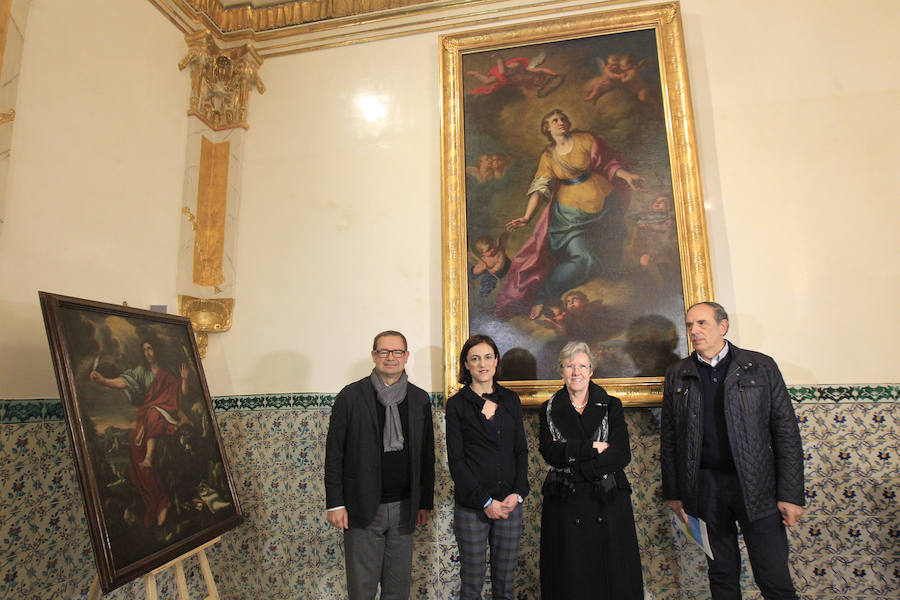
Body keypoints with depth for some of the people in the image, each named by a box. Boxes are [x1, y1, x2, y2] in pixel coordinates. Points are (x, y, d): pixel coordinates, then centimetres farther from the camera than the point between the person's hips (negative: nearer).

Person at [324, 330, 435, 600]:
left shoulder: (420, 399, 3)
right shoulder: (351, 396, -6)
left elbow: (427, 455, 8)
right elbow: (334, 454, -4)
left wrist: (426, 503, 9)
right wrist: (335, 504, -6)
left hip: (404, 507, 3)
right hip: (363, 508, -3)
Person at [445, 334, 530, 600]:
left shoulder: (511, 400, 6)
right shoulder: (457, 404, -4)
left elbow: (521, 450, 8)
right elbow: (456, 460, -7)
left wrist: (518, 493, -5)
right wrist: (485, 501, -12)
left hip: (510, 503, 3)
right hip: (472, 507, -3)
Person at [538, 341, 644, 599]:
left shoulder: (611, 406, 4)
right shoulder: (549, 409, 5)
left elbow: (622, 454, -8)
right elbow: (549, 452, -9)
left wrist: (574, 466, -14)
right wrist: (592, 448, -14)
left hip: (609, 503, 0)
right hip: (565, 506, 0)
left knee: (613, 573, 6)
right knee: (570, 579, 5)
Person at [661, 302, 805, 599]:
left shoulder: (761, 367, 1)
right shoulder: (677, 375, 4)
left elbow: (786, 432, -1)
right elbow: (668, 438, 6)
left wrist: (791, 495, -6)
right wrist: (673, 493, 4)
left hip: (756, 486, -1)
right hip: (704, 486, 2)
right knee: (722, 574, 12)